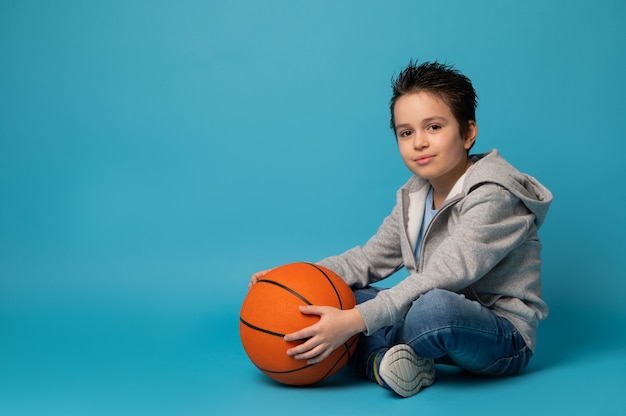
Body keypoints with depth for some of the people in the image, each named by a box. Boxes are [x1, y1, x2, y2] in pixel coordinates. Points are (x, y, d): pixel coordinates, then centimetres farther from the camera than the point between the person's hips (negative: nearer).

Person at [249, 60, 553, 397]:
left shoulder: (494, 197, -20)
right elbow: (370, 259, 9)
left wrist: (354, 321, -36)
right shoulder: (414, 196, 7)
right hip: (443, 325, 8)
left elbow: (438, 279, -30)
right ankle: (383, 362, -25)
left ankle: (372, 354, -9)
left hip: (505, 340, -8)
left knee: (436, 306, -40)